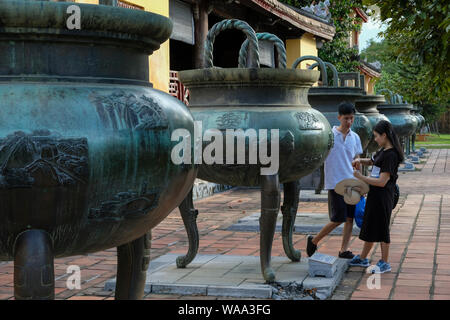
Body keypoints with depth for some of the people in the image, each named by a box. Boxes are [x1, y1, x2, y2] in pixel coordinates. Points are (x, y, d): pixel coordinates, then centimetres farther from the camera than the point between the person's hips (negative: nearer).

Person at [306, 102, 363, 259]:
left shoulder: (355, 137, 9)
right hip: (335, 183, -5)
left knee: (350, 218, 4)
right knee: (338, 219, -4)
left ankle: (344, 250, 13)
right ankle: (314, 241, 15)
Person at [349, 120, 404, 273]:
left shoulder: (391, 155, -20)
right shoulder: (383, 151, 8)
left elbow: (382, 182, -24)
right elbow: (372, 161, 28)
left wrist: (360, 177, -15)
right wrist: (360, 161, 6)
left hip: (383, 197, -9)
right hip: (374, 195, 9)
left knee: (381, 229, 1)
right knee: (369, 226, 18)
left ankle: (384, 263, 14)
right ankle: (362, 258, 30)